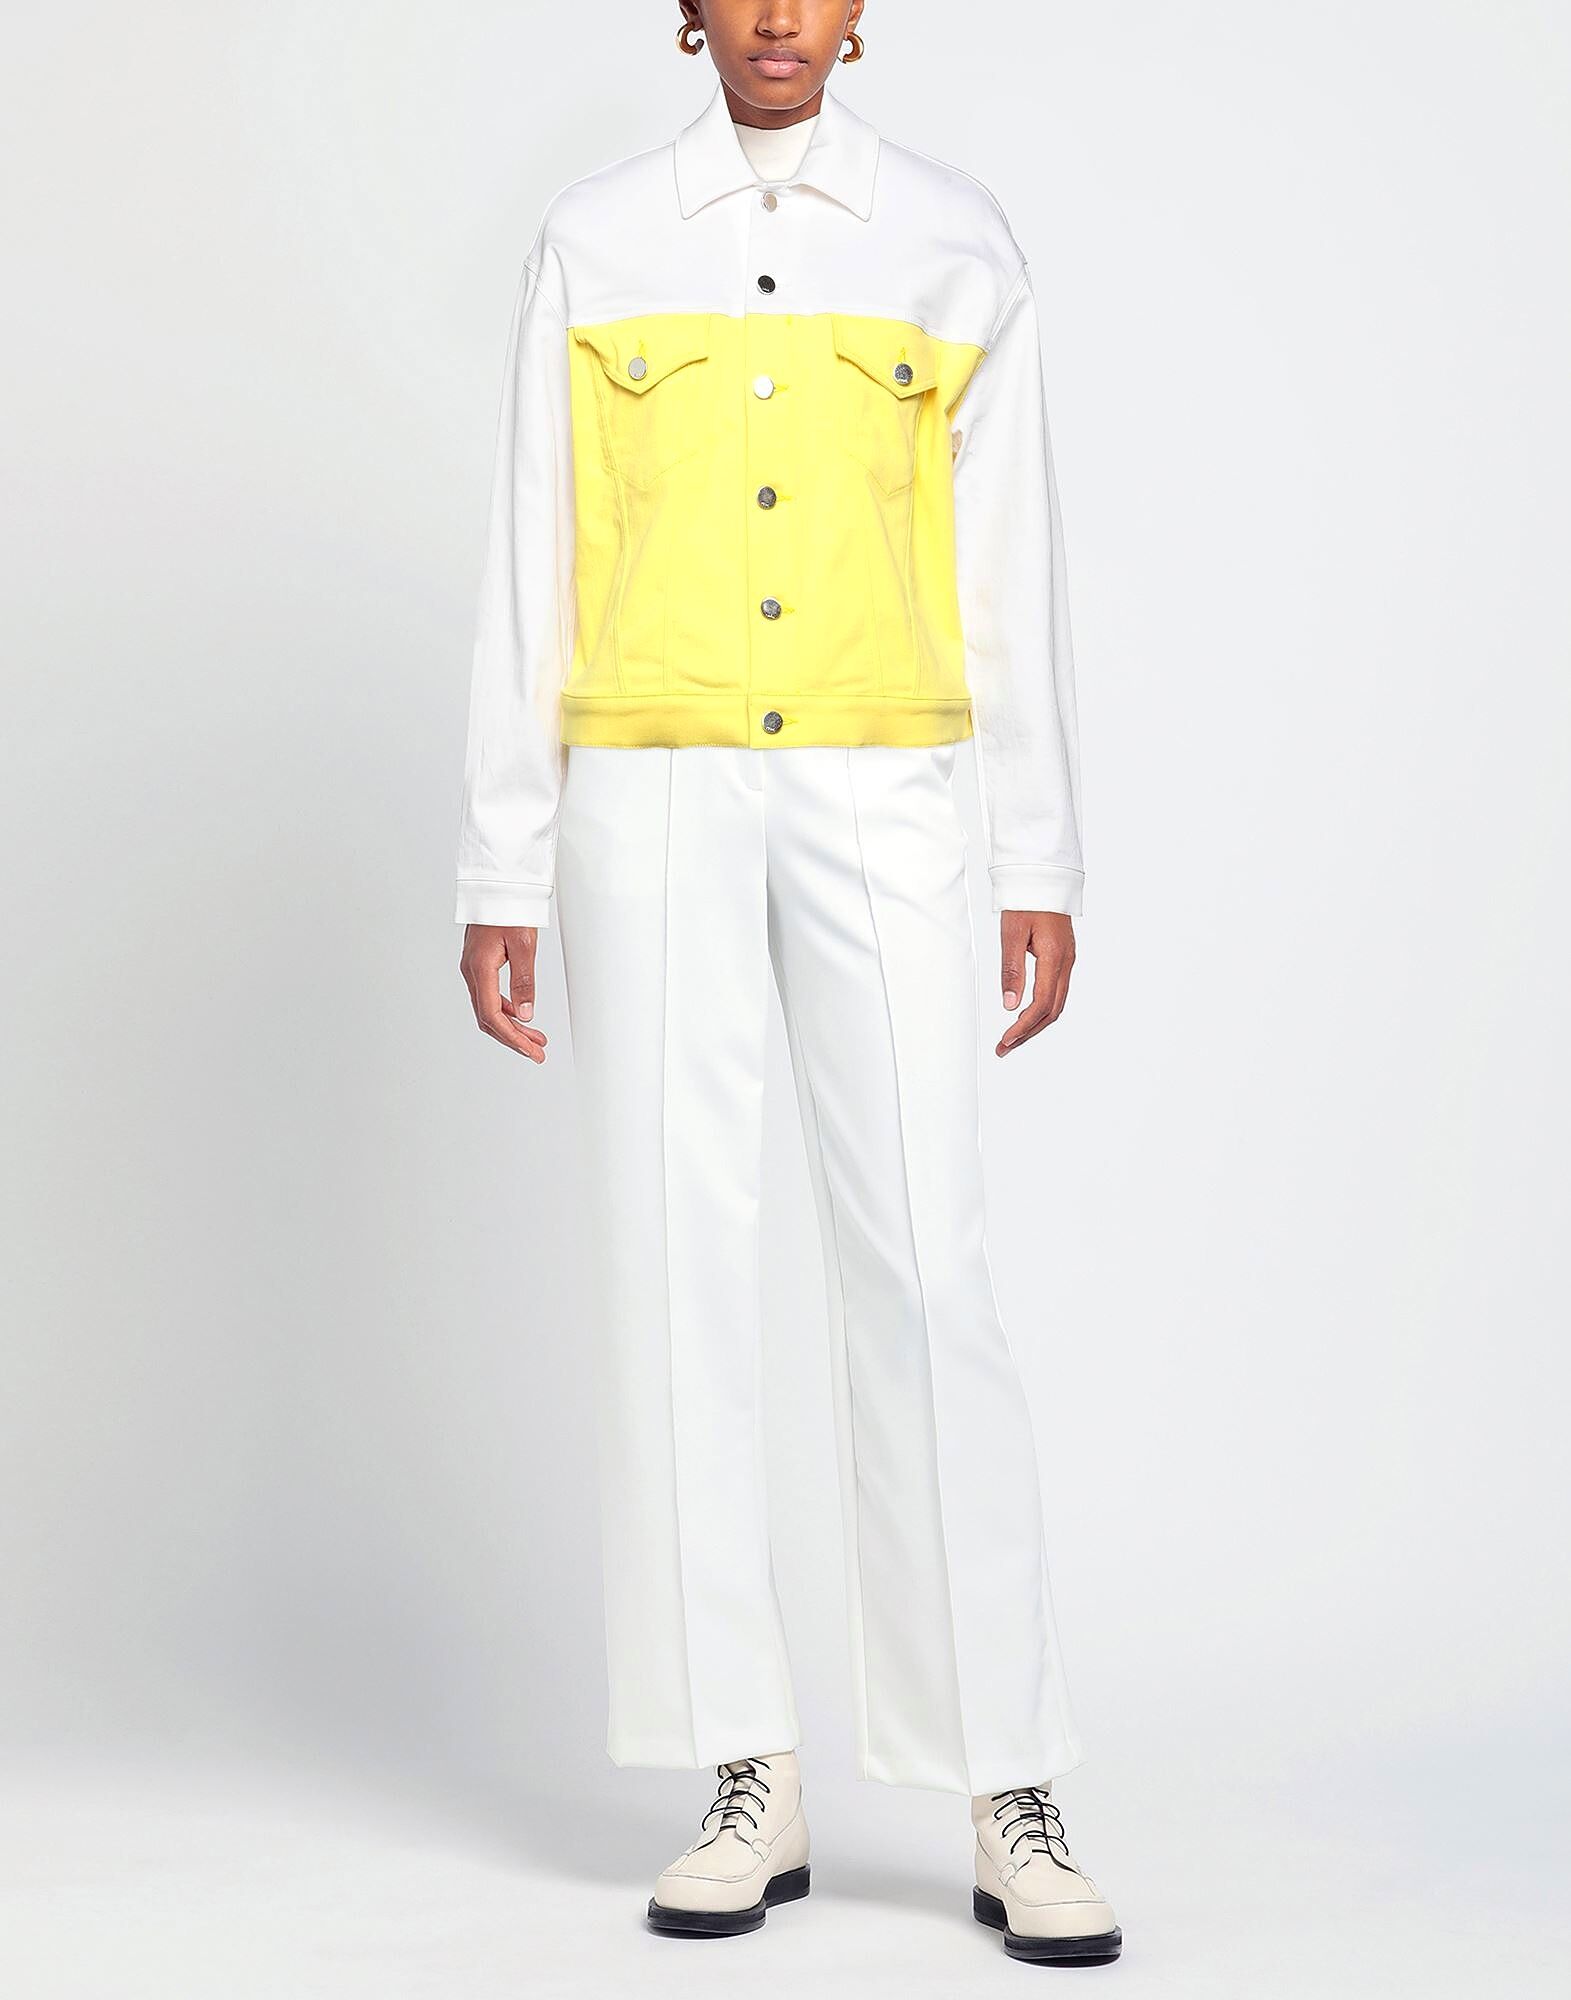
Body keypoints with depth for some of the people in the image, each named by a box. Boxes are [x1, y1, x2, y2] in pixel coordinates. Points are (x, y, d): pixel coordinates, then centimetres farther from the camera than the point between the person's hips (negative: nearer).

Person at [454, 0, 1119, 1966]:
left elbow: (1013, 569, 6)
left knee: (921, 1270, -7)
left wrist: (1044, 872, 2)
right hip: (651, 797, 1)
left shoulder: (955, 244, 7)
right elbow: (529, 572, 6)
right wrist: (500, 878, 1)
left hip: (874, 805, 0)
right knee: (676, 1266, -1)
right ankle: (752, 1784, 8)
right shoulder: (593, 246, 7)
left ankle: (1011, 1806, -2)